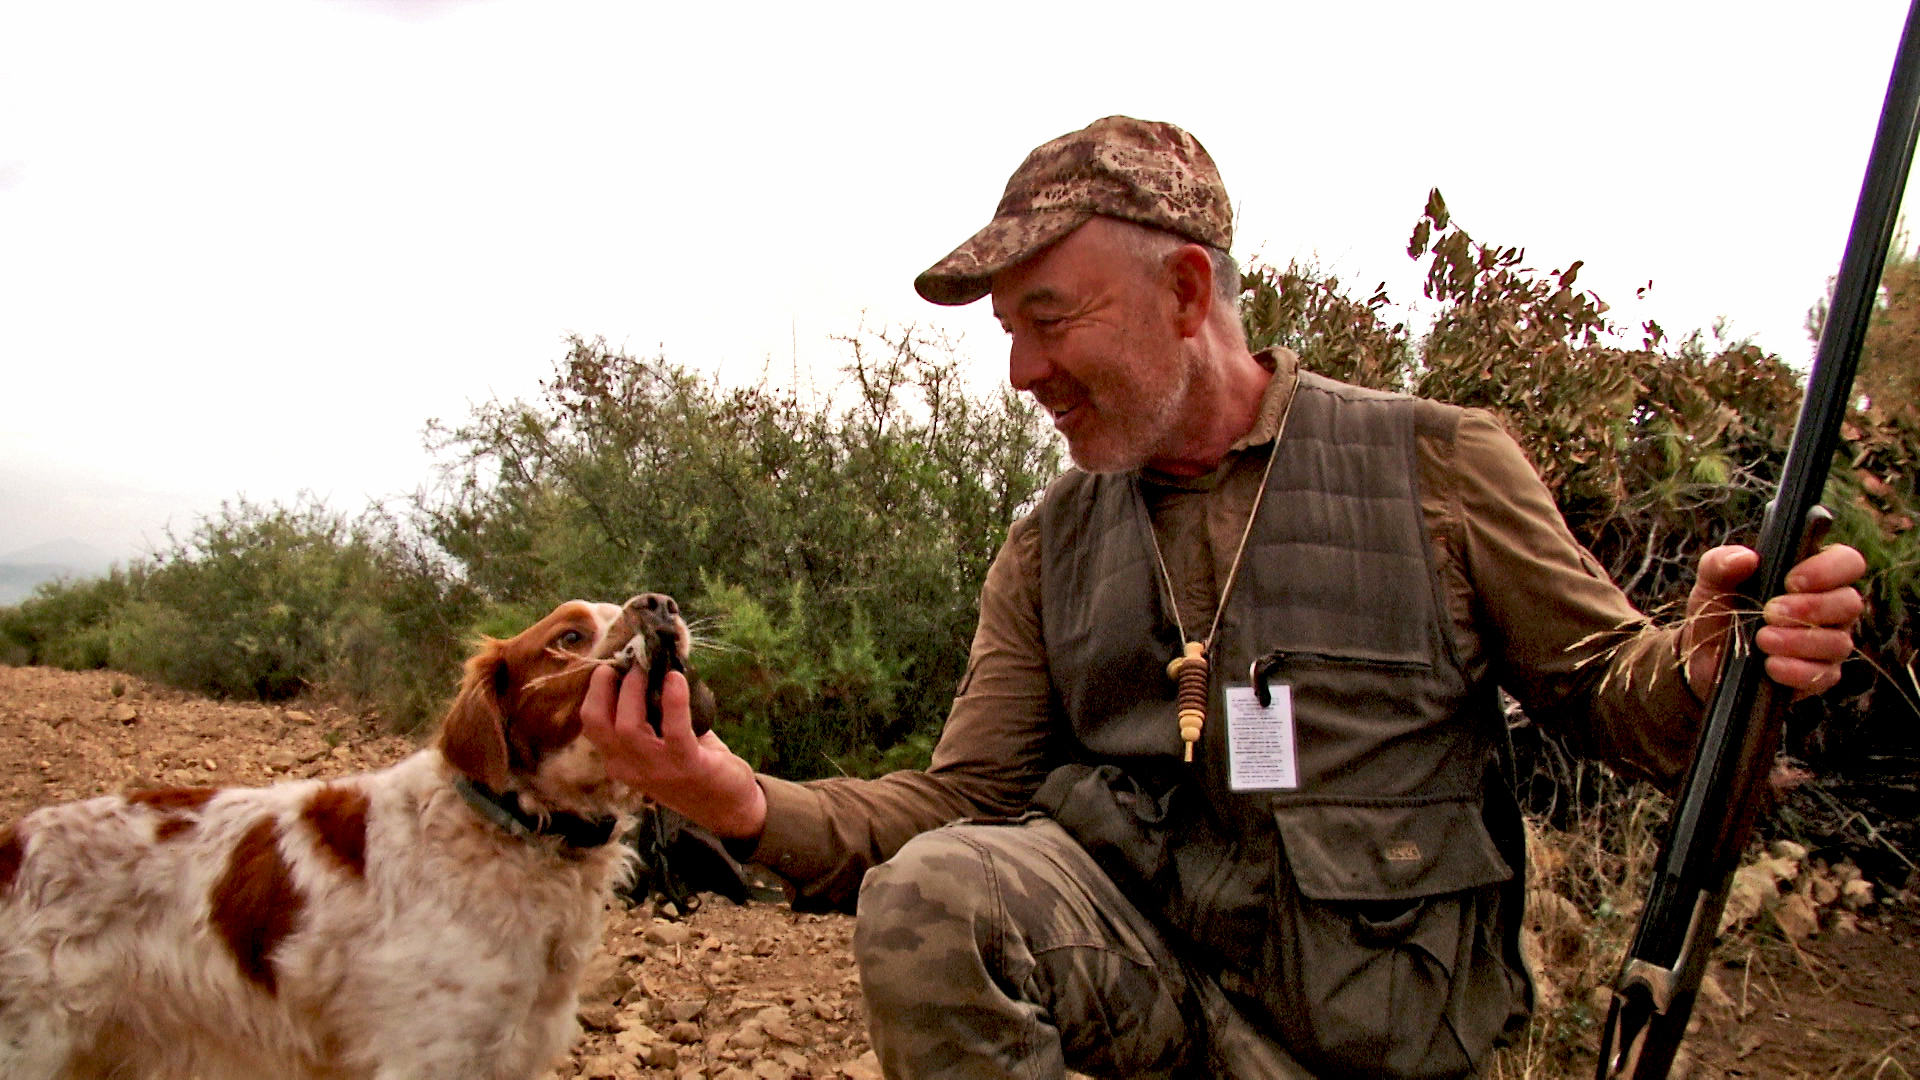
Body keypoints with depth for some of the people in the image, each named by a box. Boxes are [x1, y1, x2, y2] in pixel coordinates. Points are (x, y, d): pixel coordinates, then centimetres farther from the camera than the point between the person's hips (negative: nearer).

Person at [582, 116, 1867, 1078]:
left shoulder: (1435, 464, -1)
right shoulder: (1048, 553, 9)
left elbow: (1603, 686, 3)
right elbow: (965, 795, 3)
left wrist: (1705, 662, -22)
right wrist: (751, 805, -15)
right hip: (1145, 970, 2)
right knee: (935, 889, -27)